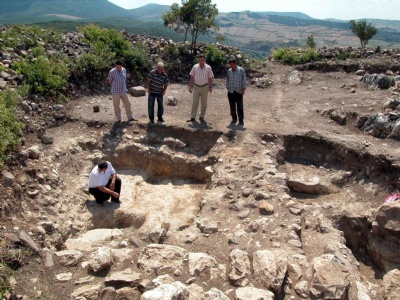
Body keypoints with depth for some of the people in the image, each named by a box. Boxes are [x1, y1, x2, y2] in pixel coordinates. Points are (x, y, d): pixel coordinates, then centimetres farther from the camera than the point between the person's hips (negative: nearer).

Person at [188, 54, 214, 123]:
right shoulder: (195, 67, -2)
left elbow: (210, 78, 0)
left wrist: (210, 87, -5)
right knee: (195, 102, 1)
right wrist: (190, 86, 0)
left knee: (204, 103, 7)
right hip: (196, 87, 1)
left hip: (205, 87, 0)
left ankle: (202, 117, 18)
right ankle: (192, 117, 5)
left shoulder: (208, 68, -4)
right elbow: (192, 77, 3)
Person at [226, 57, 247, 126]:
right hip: (231, 91, 3)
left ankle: (241, 120, 9)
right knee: (232, 106, 7)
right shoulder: (229, 71, 6)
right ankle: (234, 119, 20)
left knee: (240, 106, -1)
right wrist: (228, 88, 13)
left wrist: (243, 89, -6)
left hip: (239, 91, -3)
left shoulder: (241, 70, -5)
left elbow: (244, 80, -3)